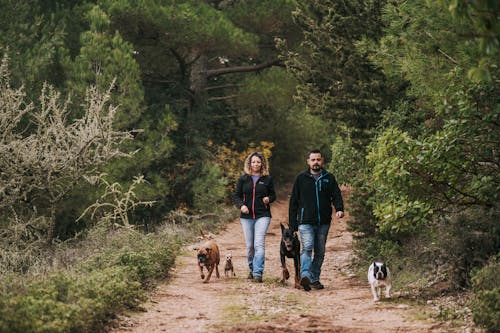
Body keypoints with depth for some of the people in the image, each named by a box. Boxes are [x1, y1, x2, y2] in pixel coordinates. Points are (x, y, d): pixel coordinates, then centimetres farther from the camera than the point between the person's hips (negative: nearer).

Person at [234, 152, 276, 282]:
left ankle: (258, 273, -19)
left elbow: (273, 194, 13)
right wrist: (241, 205, -11)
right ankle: (252, 269, 25)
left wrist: (269, 199, -10)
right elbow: (237, 195, 9)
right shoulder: (243, 179, 7)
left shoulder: (267, 179, 4)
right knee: (249, 245, 7)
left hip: (263, 216, -2)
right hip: (246, 216, 2)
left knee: (259, 244, -15)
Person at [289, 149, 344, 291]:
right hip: (305, 222, -3)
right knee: (307, 248, -19)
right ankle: (305, 276, -33)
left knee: (320, 251, 8)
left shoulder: (329, 178, 10)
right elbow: (293, 201, 7)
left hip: (323, 222, 3)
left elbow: (336, 195, 3)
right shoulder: (301, 178, 6)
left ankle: (315, 279, 17)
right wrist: (292, 224, 3)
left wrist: (339, 209, -20)